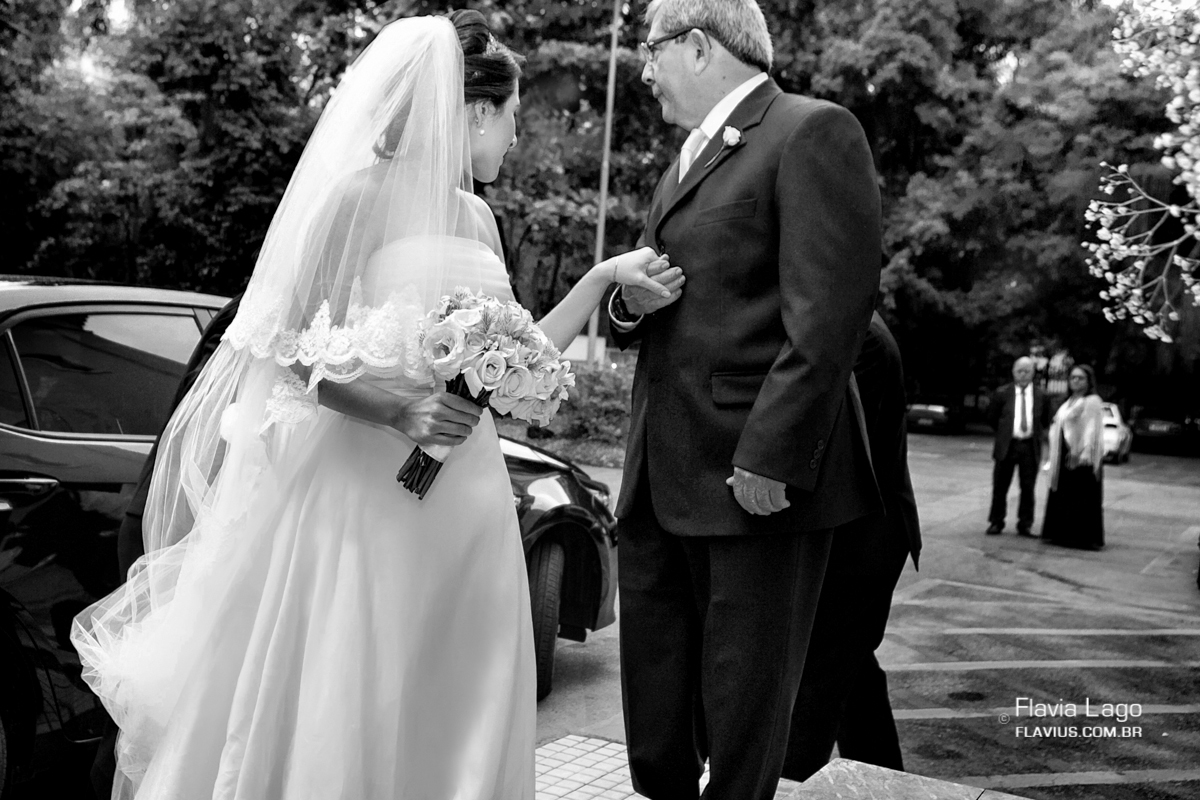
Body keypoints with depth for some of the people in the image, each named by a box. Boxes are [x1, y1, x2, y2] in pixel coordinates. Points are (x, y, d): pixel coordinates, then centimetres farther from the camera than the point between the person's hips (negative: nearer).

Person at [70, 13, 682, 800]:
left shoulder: (475, 218, 14)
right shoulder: (364, 191, -7)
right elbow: (286, 344, -10)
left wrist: (604, 276, 12)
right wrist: (398, 410, -22)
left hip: (461, 498, 7)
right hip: (357, 489, -6)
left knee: (443, 713, 9)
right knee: (332, 706, 1)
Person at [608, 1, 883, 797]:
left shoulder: (813, 132, -7)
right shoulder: (686, 161, 21)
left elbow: (830, 313, -16)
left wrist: (771, 457, -21)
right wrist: (629, 304, 3)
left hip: (757, 477, -8)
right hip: (662, 476, 8)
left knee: (740, 711, 5)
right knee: (653, 703, 16)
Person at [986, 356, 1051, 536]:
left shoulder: (1041, 396, 3)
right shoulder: (1002, 393, 0)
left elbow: (1045, 421, 16)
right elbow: (992, 417, 11)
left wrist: (1038, 435, 9)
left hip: (1030, 447, 1)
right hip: (1007, 445, -1)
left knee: (1028, 488, 4)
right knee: (1000, 487, 4)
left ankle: (1025, 525, 14)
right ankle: (996, 522, 16)